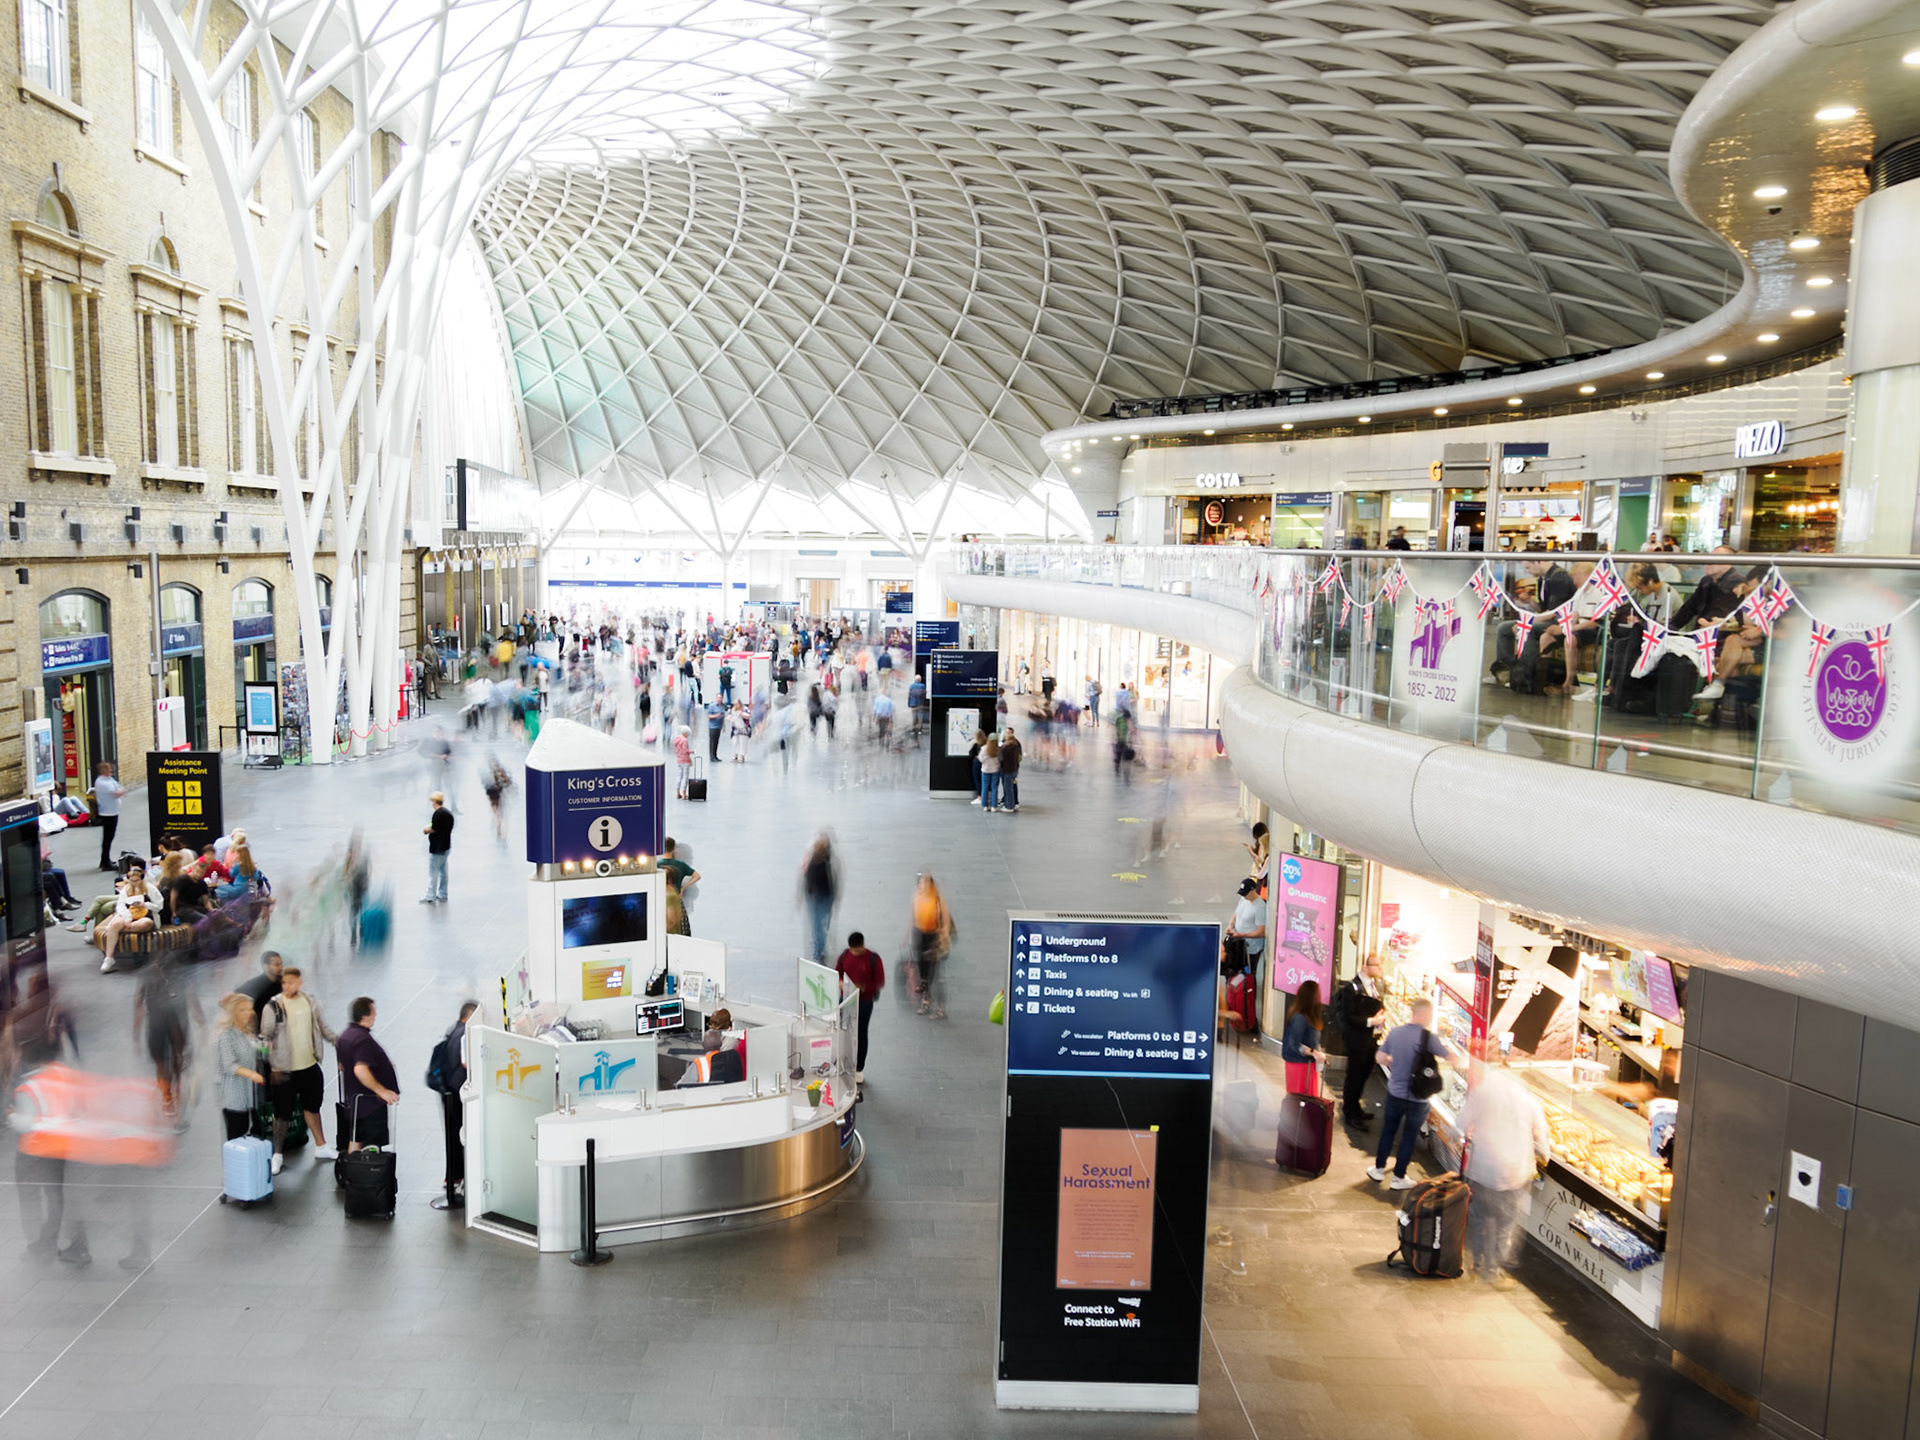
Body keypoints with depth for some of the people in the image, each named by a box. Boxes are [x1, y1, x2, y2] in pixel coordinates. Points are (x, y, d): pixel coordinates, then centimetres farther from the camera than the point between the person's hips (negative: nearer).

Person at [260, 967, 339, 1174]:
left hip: (310, 1065, 5)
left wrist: (336, 1041, -2)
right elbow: (266, 1037, -11)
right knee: (282, 1113, 4)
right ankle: (278, 1155, 20)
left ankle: (321, 1147, 32)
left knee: (312, 1106, 19)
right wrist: (273, 1067, -19)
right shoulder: (273, 1006, -12)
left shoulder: (310, 1001, 2)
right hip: (284, 1069, -5)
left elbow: (323, 1026, 12)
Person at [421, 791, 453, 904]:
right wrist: (430, 828, 11)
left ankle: (430, 897, 3)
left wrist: (425, 829, -1)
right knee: (442, 871, 14)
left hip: (437, 847, -9)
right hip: (446, 846, 9)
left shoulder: (438, 813, -19)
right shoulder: (449, 813, 8)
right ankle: (442, 896, 19)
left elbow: (433, 829, -21)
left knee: (433, 873, -1)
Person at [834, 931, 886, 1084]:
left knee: (861, 1034, 7)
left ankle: (859, 1069, 20)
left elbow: (880, 982, -12)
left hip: (864, 1002, -3)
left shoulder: (873, 959, -16)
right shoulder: (845, 955, -5)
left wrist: (864, 988, -26)